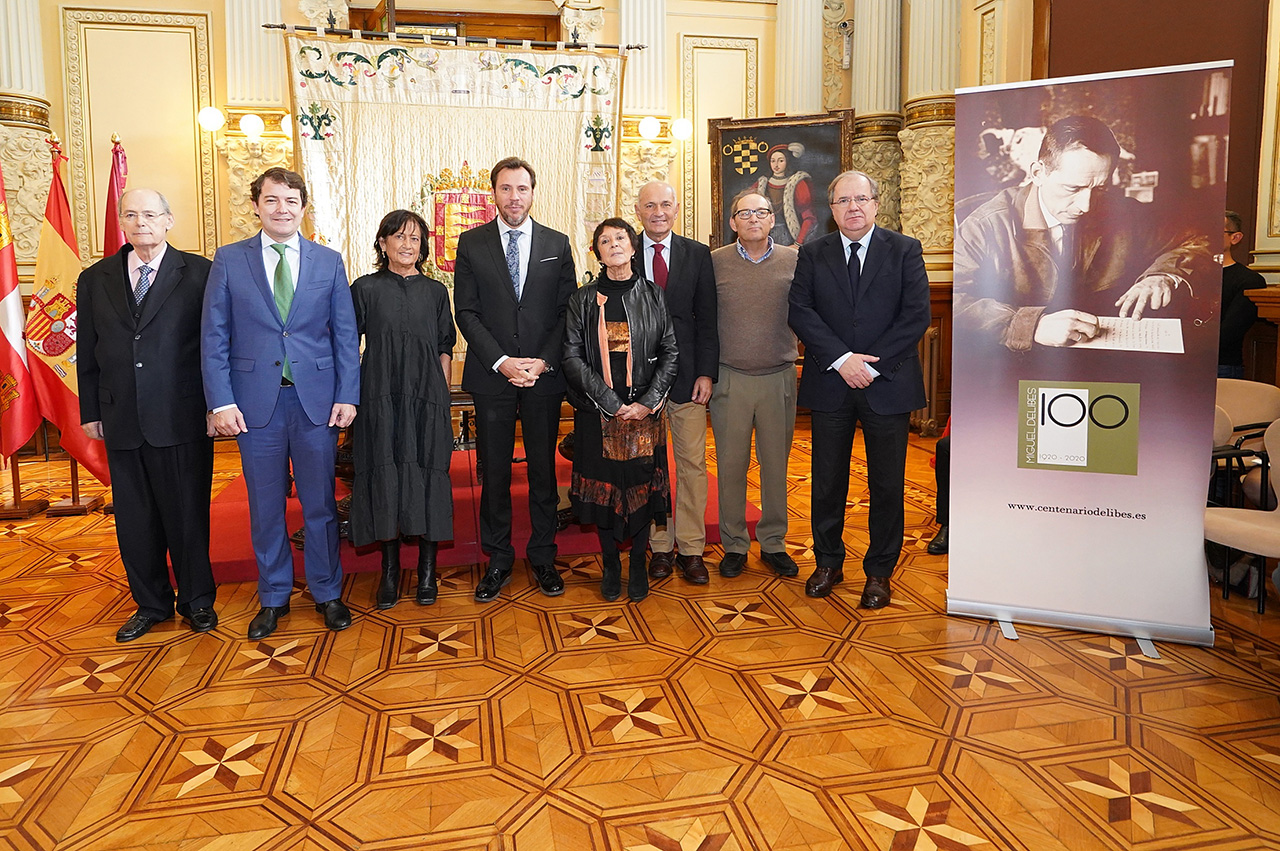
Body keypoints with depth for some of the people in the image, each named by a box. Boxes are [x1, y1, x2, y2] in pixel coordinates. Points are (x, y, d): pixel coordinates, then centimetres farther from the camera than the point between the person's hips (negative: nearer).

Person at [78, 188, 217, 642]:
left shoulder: (198, 273, -1)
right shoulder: (95, 280, 10)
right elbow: (87, 354, 13)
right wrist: (91, 412, 10)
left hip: (183, 418, -4)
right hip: (121, 422, 4)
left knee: (188, 513, 6)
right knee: (134, 519, 11)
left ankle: (197, 599, 23)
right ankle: (150, 603, 27)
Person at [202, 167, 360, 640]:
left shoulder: (329, 262, 6)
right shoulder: (229, 261, 4)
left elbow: (345, 335, 5)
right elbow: (214, 337, 2)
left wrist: (347, 396, -3)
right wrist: (220, 401, -7)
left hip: (317, 400, 0)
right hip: (256, 401, 0)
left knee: (320, 503, 8)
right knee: (265, 506, 9)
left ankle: (327, 592, 23)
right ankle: (273, 597, 25)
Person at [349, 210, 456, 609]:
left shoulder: (435, 292, 10)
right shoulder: (366, 289, 5)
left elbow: (445, 349, 11)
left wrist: (442, 397, 1)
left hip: (427, 400, 1)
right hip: (381, 399, -1)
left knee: (427, 478, 0)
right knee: (385, 478, 0)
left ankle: (427, 571, 10)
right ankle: (390, 569, 13)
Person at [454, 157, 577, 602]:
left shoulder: (557, 244, 7)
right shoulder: (471, 243, 5)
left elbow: (566, 311, 4)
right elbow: (466, 311, 0)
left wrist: (544, 361, -9)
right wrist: (501, 361, -12)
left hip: (545, 375, 1)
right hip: (491, 376, 0)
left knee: (543, 469, 8)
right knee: (494, 473, 5)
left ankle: (543, 557, 21)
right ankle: (498, 560, 19)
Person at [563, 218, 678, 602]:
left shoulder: (654, 296, 5)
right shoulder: (584, 300, 3)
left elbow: (670, 353, 2)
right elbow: (572, 356, -4)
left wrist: (648, 402, -10)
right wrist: (611, 403, -13)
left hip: (644, 409, 0)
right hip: (597, 412, 0)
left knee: (642, 484, 3)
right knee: (603, 485, 5)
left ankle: (638, 566, 19)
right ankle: (610, 566, 21)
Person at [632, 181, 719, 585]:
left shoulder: (698, 255, 6)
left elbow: (707, 319, 4)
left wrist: (706, 373, -5)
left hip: (688, 374, 1)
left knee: (693, 463, 4)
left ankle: (690, 549, 15)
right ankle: (660, 547, 19)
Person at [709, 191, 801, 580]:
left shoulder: (794, 261, 3)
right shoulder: (715, 262, 1)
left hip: (779, 377, 1)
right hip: (729, 379, -1)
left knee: (776, 464, 9)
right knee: (731, 464, 5)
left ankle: (773, 542, 23)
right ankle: (734, 544, 19)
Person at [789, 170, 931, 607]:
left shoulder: (905, 250, 2)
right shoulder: (813, 254, 6)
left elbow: (917, 315, -6)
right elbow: (800, 311, -4)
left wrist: (871, 363, -14)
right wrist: (841, 359, -16)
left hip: (888, 385, -1)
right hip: (829, 385, 1)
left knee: (886, 484, 7)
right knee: (827, 481, 10)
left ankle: (879, 572, 22)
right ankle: (828, 562, 27)